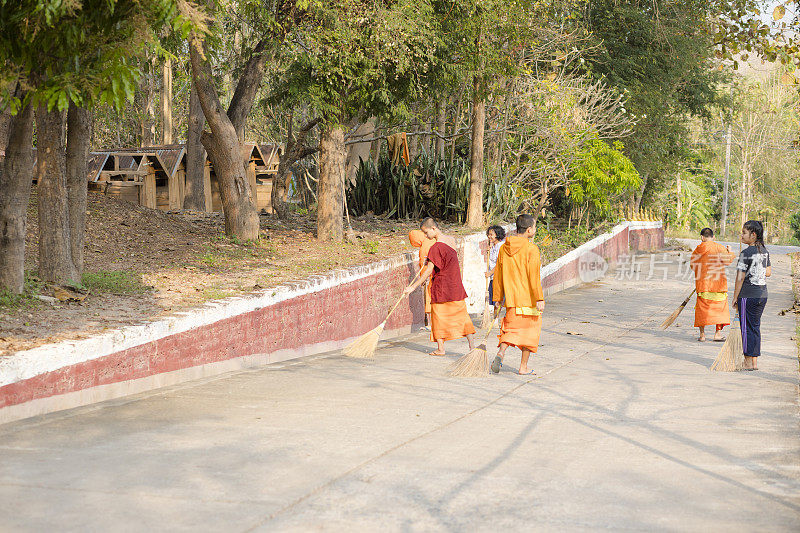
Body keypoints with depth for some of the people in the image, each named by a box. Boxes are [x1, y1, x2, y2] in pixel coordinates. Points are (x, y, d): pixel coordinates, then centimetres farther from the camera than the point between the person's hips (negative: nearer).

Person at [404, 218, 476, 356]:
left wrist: (413, 286, -16)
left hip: (441, 287, -7)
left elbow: (428, 271, -19)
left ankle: (441, 348, 7)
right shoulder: (451, 240, 6)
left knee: (439, 317, 5)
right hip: (457, 286, 7)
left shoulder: (436, 247, -18)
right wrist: (429, 261, 13)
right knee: (462, 315, 10)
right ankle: (472, 344, 6)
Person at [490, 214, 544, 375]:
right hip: (529, 299, -5)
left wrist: (497, 299, 16)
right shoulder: (531, 249, -11)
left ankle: (501, 354, -13)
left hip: (511, 299, 5)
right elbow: (534, 276, -17)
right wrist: (540, 298, -16)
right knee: (529, 331, 8)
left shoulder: (504, 248, 6)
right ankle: (523, 367, 12)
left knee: (510, 329, 13)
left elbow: (498, 276, 10)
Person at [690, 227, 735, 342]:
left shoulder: (697, 250, 4)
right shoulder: (719, 248, -5)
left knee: (702, 308, 8)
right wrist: (729, 252, 12)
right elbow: (728, 261, -6)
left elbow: (693, 265, 13)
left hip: (702, 284, 2)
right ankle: (718, 333, 6)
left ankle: (702, 334, 7)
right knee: (720, 308, 9)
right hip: (718, 283, -2)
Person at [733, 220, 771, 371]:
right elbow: (768, 272, 17)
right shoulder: (764, 251, 7)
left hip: (748, 296, -7)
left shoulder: (746, 253, -15)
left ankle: (748, 362, 5)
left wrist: (735, 297, -8)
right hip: (762, 294, 7)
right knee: (755, 327, 14)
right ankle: (755, 362, 18)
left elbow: (740, 278, -15)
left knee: (746, 328, 1)